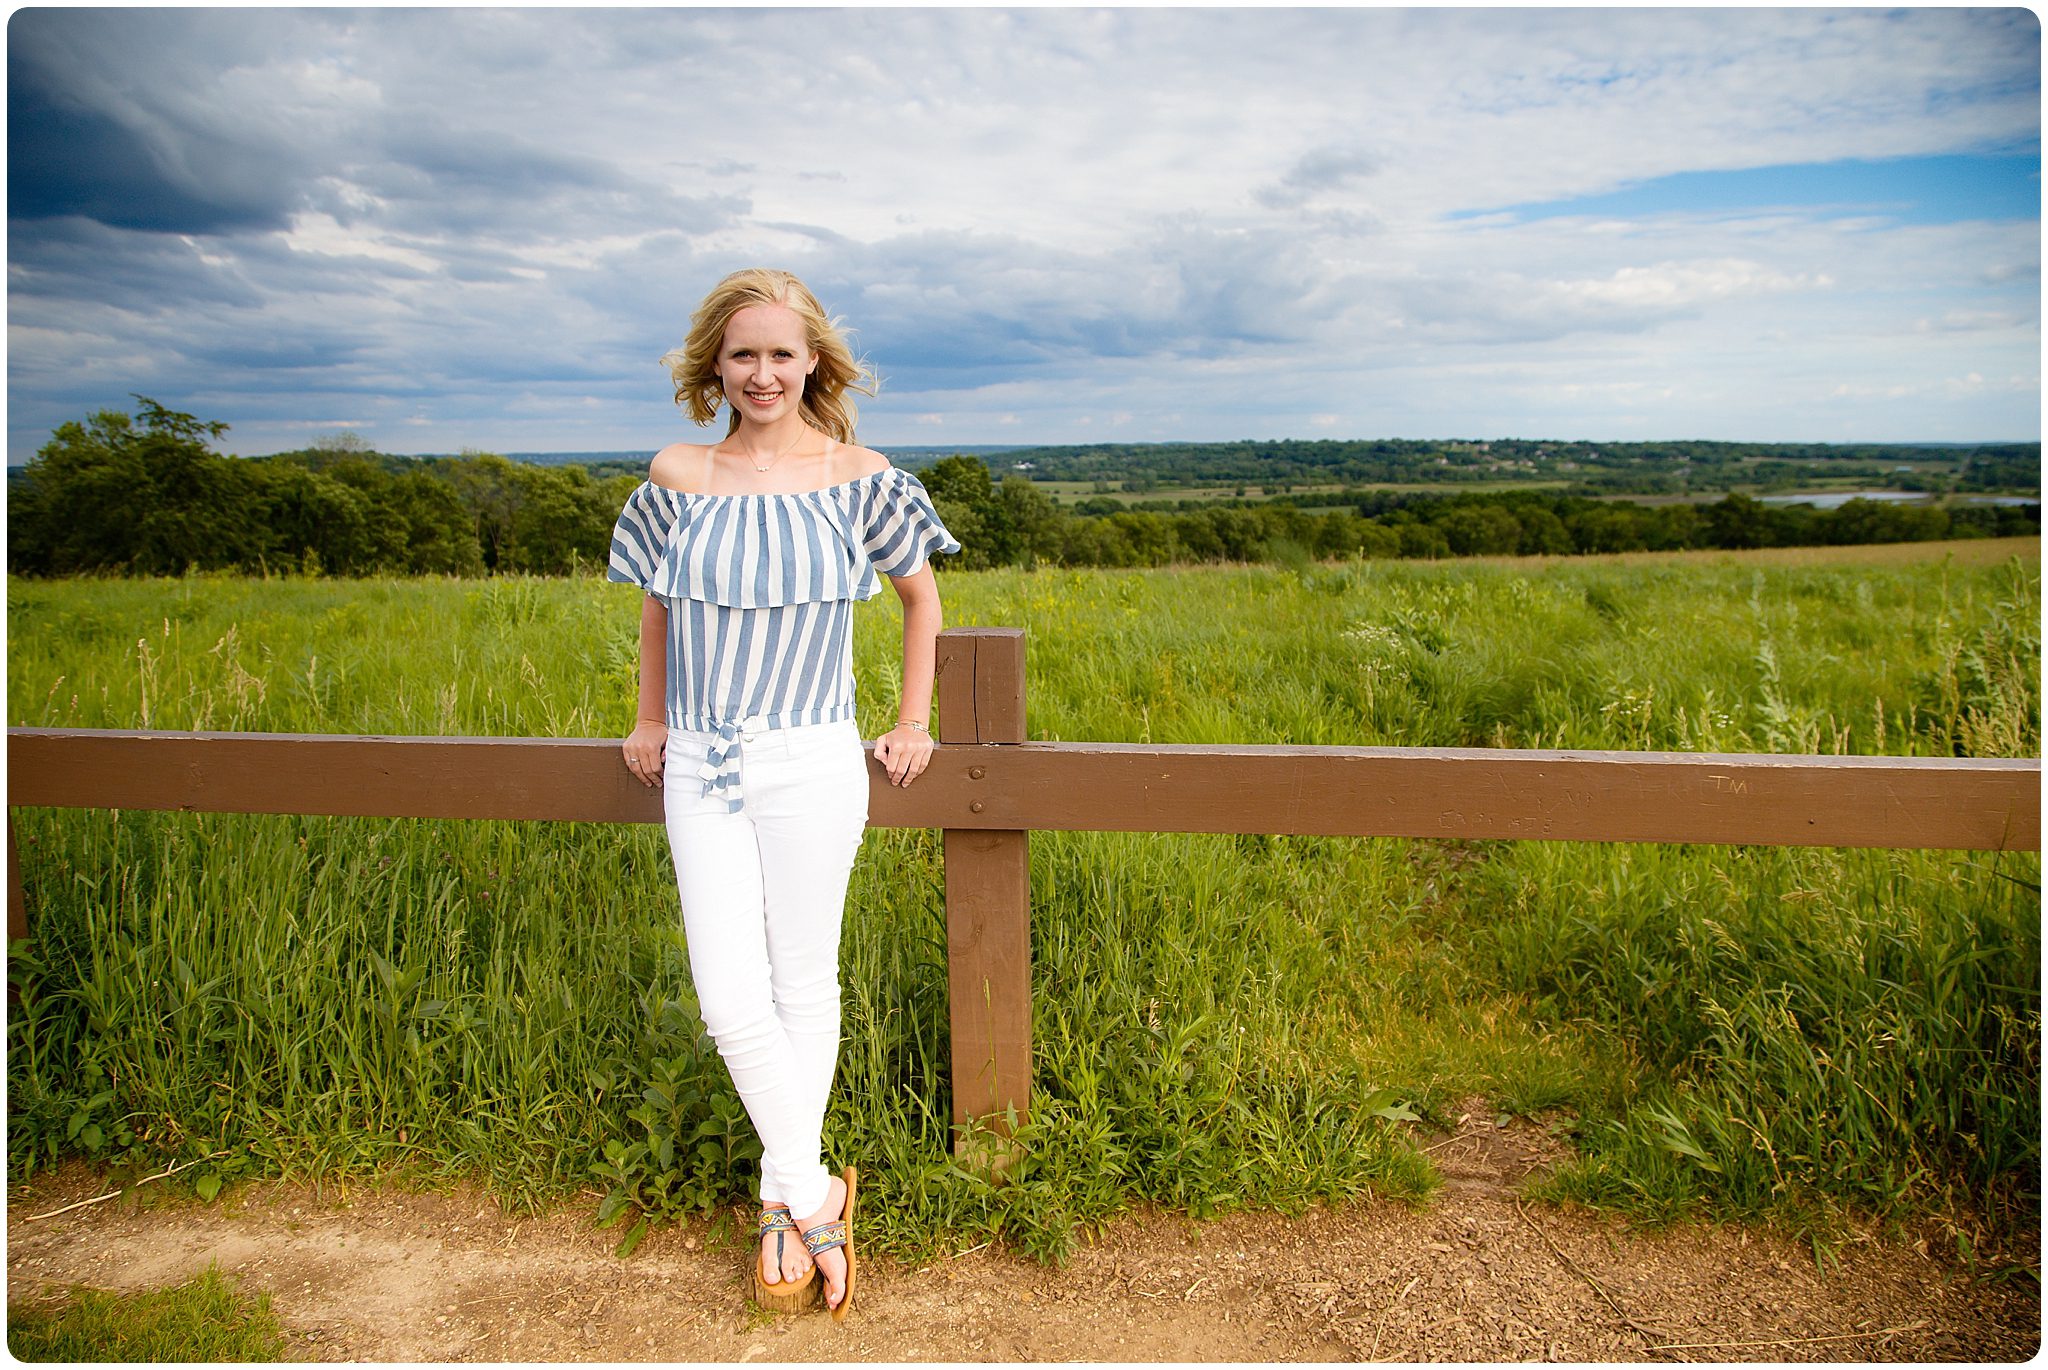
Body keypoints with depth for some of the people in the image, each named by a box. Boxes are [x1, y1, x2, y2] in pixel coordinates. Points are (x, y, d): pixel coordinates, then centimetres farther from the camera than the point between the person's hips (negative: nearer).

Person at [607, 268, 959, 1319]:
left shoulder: (857, 479, -3)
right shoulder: (677, 478, 2)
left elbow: (921, 594, 10)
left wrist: (913, 725, 9)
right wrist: (650, 720, 22)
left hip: (810, 767, -2)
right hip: (699, 770, 2)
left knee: (804, 984, 7)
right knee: (729, 998, -1)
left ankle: (788, 1195, 27)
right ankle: (814, 1194, 19)